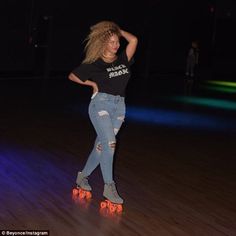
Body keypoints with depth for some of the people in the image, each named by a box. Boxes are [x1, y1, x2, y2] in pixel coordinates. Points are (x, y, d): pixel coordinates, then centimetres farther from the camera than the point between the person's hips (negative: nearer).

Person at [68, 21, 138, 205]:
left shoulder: (123, 59, 6)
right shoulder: (94, 64, -3)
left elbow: (133, 40, -6)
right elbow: (72, 76, 9)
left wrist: (119, 30, 7)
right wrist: (92, 83, 5)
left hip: (119, 106, 5)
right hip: (101, 103, -5)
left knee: (101, 144, 8)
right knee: (109, 143, -16)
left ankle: (83, 176, 24)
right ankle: (109, 187, -13)